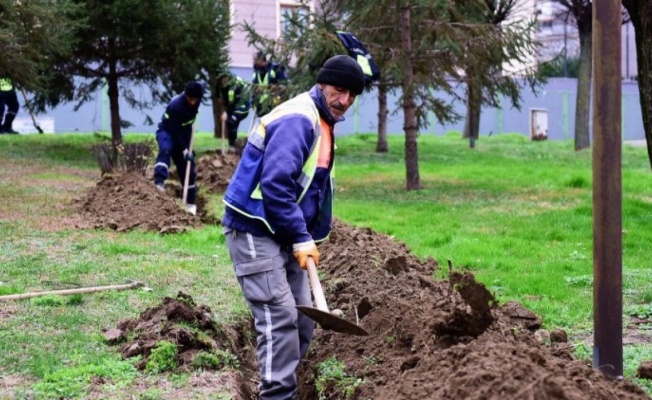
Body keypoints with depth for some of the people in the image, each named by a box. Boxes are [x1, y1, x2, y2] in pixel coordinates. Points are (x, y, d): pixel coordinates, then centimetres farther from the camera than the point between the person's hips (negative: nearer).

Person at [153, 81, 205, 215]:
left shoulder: (196, 100, -14)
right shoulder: (175, 105, -32)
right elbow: (174, 130, -28)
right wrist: (184, 150, -29)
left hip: (183, 133, 6)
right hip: (167, 131, -6)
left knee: (187, 166, 3)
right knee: (165, 149, -40)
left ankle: (190, 202, 11)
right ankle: (159, 182, -50)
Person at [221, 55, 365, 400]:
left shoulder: (321, 123, 15)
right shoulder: (298, 119, -18)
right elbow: (275, 183, -27)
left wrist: (308, 237, 11)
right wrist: (302, 237, -22)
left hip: (282, 235, 10)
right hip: (254, 232, -10)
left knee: (301, 321, 10)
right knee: (280, 317, -16)